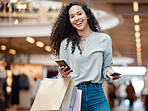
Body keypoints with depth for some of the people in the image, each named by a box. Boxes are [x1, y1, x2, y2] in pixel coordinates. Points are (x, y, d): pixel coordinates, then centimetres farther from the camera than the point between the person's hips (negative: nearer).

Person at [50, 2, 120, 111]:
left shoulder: (104, 39, 7)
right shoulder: (65, 43, 8)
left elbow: (106, 66, 13)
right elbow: (63, 72, 11)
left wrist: (108, 72, -9)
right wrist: (63, 74, -11)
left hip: (96, 95, 0)